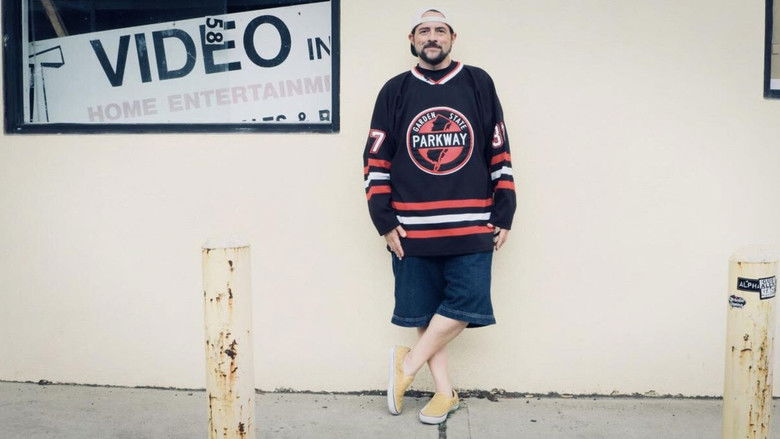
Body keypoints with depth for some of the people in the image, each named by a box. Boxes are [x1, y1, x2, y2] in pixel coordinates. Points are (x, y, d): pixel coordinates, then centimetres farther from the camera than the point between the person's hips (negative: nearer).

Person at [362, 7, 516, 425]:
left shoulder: (479, 84, 7)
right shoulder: (395, 91, 8)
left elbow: (500, 153, 8)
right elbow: (376, 161, 7)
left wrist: (503, 215, 4)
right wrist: (384, 222, 0)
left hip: (472, 225, 0)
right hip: (412, 227, 1)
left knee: (465, 303, -8)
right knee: (425, 311, 5)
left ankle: (407, 364, 12)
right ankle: (444, 392, 19)